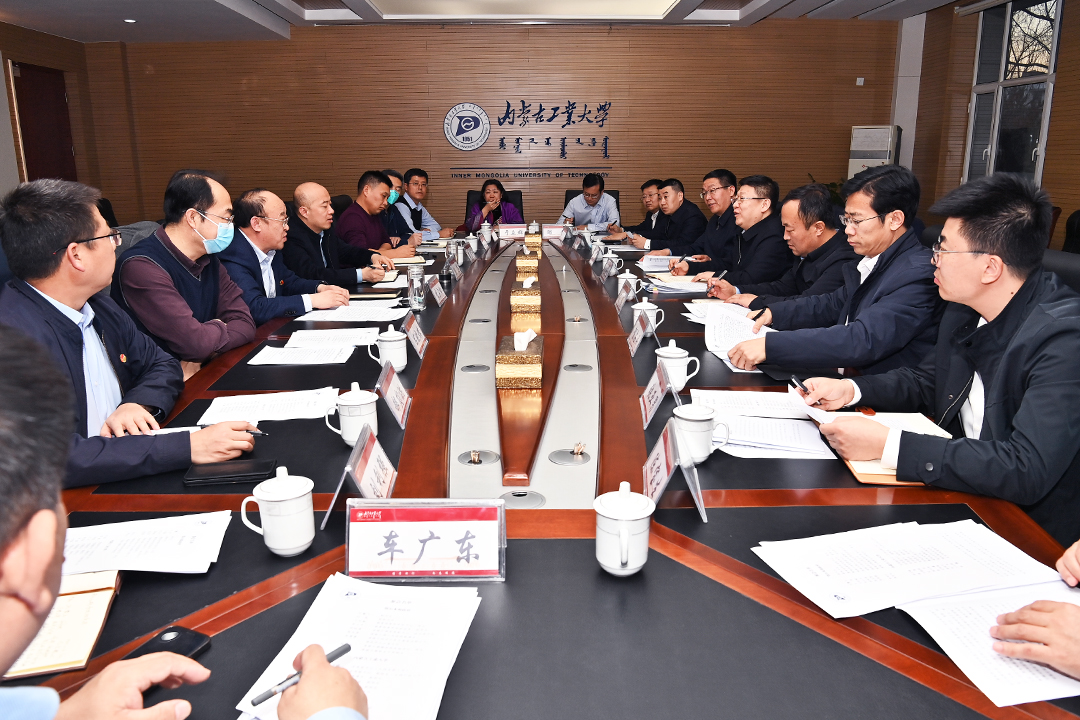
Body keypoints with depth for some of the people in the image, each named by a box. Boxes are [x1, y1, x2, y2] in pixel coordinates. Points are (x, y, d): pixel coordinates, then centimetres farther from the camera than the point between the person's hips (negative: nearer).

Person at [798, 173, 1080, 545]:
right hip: (963, 490, 7)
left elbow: (1027, 472, -33)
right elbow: (926, 381, 16)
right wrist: (850, 389, -2)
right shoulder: (966, 307, -1)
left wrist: (888, 445, -35)